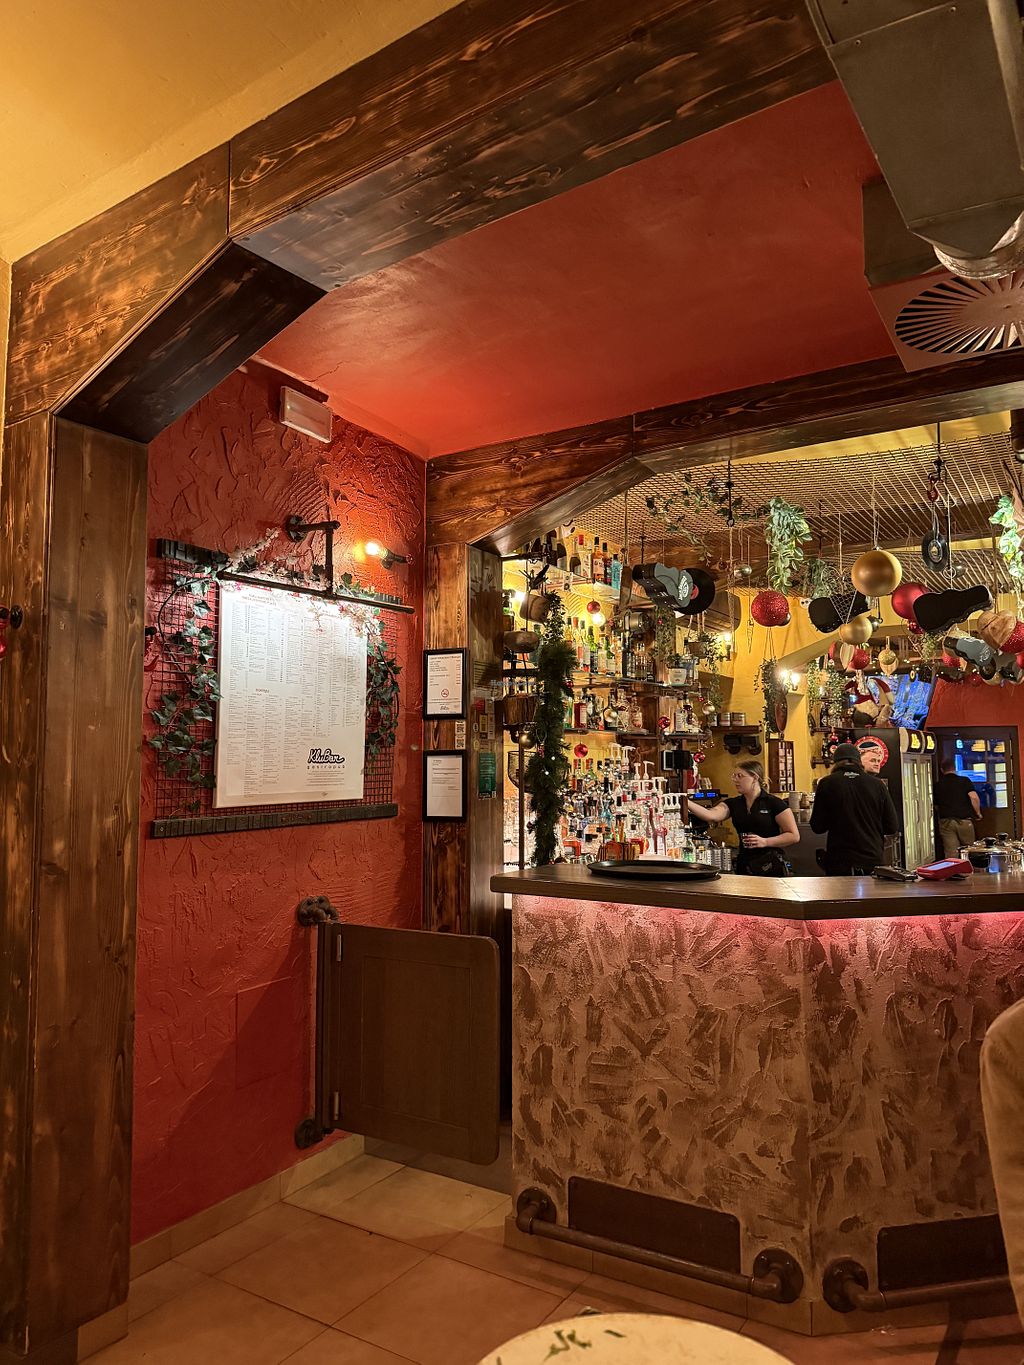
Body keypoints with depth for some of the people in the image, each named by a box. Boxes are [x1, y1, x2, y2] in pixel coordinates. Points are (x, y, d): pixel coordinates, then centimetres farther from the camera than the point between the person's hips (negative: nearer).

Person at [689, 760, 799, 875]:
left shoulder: (774, 803, -6)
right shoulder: (733, 803, 7)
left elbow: (794, 836, -7)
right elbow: (711, 815, -12)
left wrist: (765, 842, -18)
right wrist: (687, 803, -26)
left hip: (771, 868, -4)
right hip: (744, 865, 4)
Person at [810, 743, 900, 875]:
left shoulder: (827, 784, -5)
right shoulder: (878, 784, -1)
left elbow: (817, 827, -1)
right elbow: (892, 827, 4)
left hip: (839, 862, -2)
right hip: (873, 861, 2)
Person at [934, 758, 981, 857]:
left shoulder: (937, 785, 7)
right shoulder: (964, 781, 0)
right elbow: (974, 798, -13)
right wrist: (978, 813, 1)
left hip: (945, 822, 1)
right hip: (964, 821, -1)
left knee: (951, 855, -1)